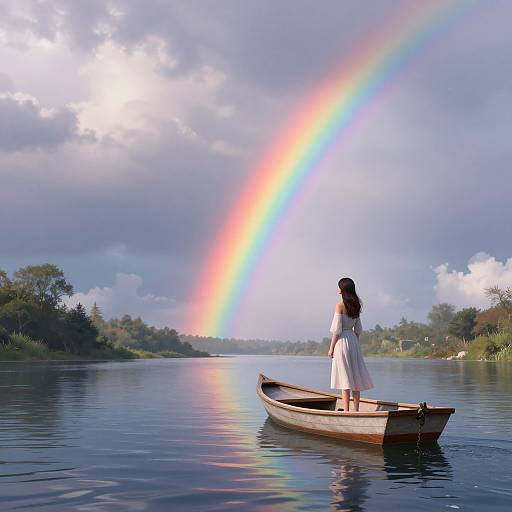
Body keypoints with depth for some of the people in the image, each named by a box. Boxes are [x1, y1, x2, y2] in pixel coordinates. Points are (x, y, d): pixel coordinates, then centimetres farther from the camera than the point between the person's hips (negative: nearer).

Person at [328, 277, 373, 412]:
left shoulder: (340, 305, -12)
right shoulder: (355, 305, 10)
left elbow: (337, 330, -13)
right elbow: (358, 329, 12)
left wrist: (331, 349, -8)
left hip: (342, 340, -7)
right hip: (353, 340, 7)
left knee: (344, 379, -5)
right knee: (355, 377, 9)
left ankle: (346, 411, -5)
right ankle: (356, 410, 13)